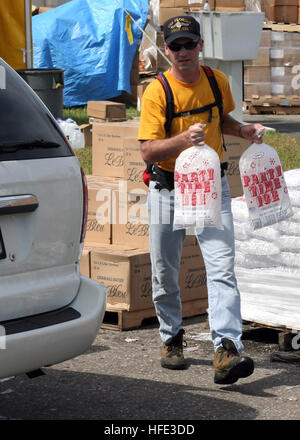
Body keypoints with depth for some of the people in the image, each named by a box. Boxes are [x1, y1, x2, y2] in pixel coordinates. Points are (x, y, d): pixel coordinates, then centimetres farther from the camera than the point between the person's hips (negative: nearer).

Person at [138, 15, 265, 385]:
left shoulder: (217, 81, 2)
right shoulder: (157, 91, -11)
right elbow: (148, 151, -17)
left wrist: (244, 130, 2)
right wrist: (183, 139, -33)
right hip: (168, 190, -1)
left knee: (222, 268, -13)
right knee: (164, 274, 9)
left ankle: (227, 351, -20)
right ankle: (172, 339, 33)